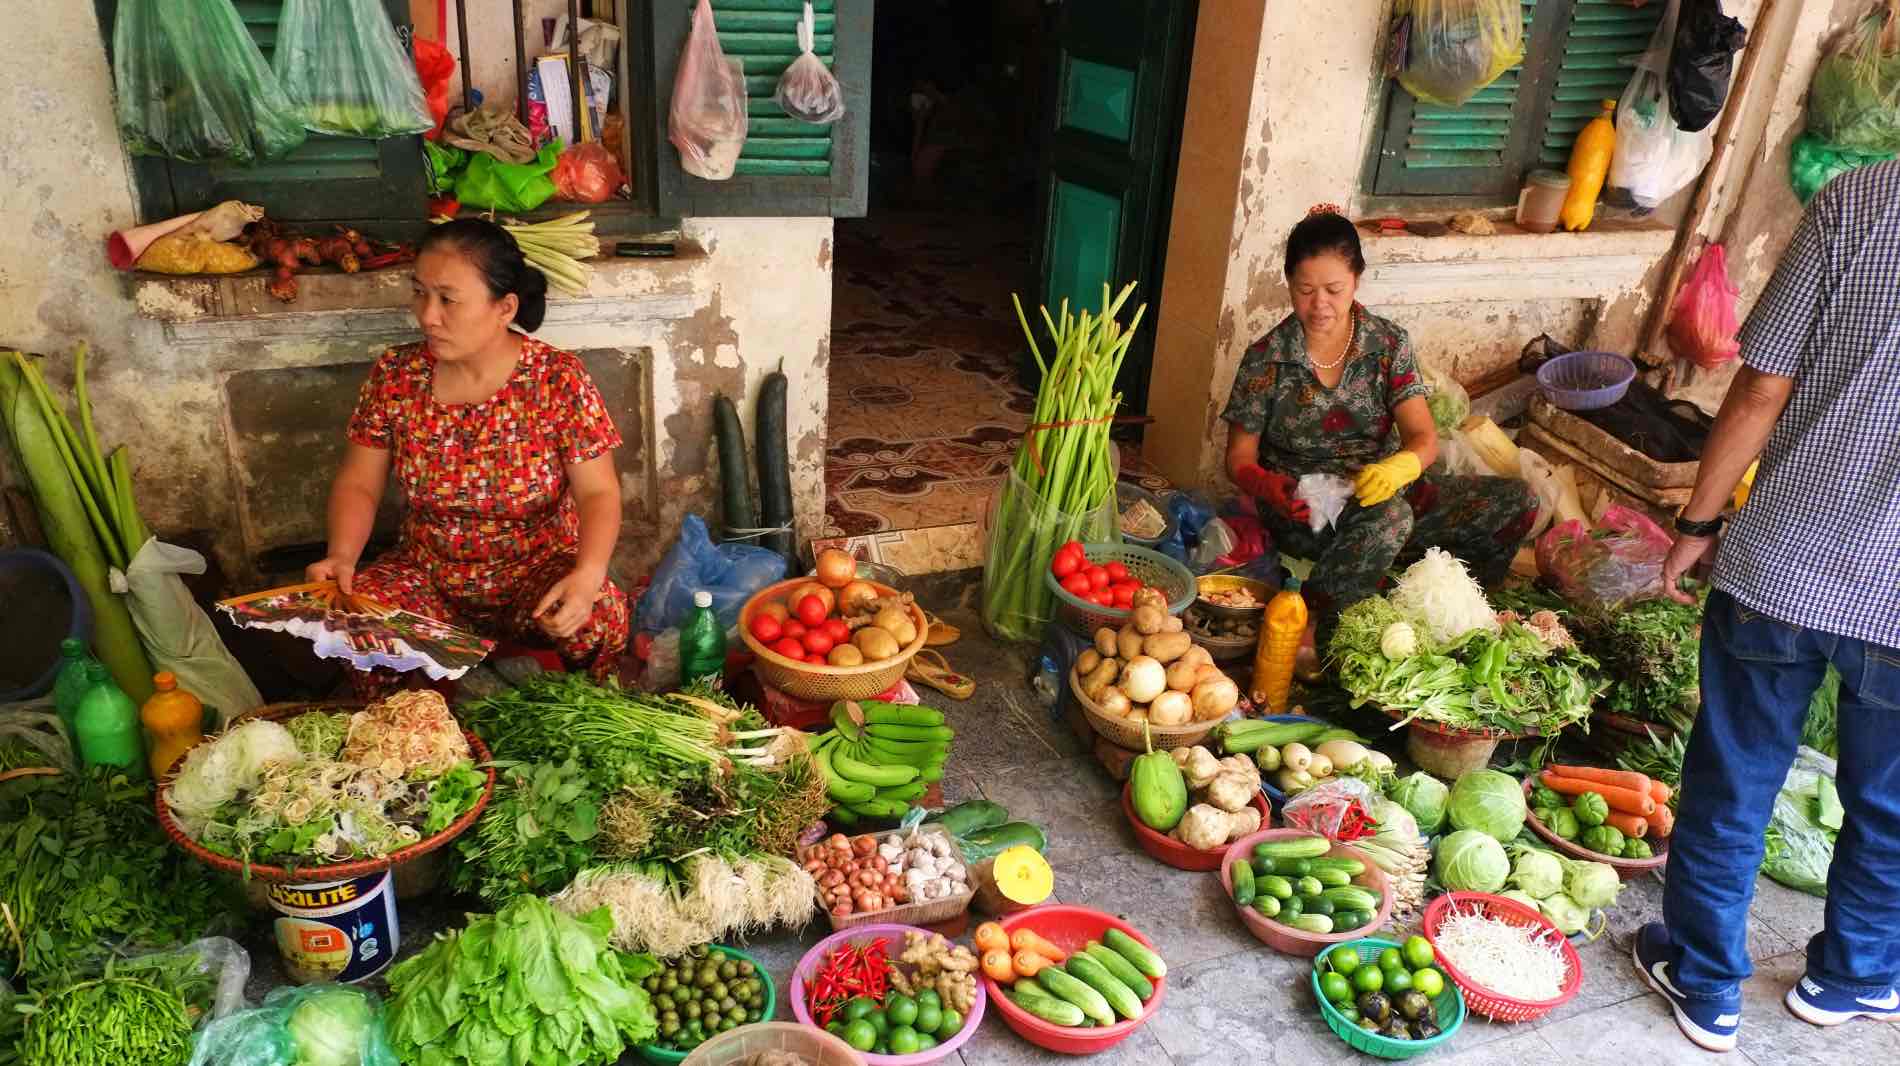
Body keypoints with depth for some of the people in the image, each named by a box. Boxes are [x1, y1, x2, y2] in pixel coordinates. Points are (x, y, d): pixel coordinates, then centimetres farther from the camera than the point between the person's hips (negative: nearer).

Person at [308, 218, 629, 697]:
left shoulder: (558, 378, -14)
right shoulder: (395, 375, -5)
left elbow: (598, 493, -15)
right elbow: (358, 483, 2)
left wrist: (587, 575, -33)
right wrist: (342, 556, -18)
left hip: (538, 571, -2)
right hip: (426, 576, 3)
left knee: (600, 619, -33)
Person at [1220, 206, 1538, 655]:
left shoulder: (1389, 344, -1)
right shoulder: (1266, 360, -7)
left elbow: (1423, 436, -8)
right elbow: (1240, 458, -4)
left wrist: (1399, 466, -33)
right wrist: (1270, 488, -28)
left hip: (1378, 489, 4)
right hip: (1304, 511, -4)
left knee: (1517, 501, -10)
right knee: (1389, 516, -38)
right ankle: (1303, 630, -27)